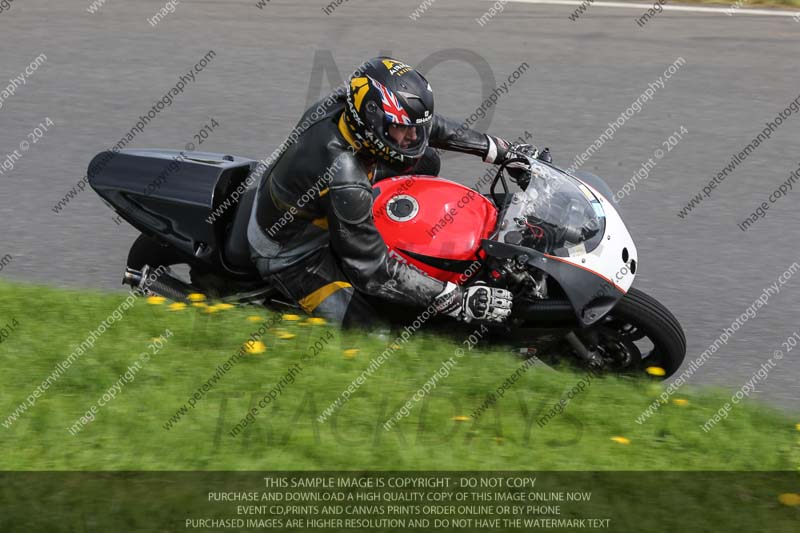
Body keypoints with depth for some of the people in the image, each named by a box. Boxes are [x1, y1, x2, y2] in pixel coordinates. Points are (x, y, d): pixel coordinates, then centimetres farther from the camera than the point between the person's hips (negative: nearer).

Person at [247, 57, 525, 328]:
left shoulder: (347, 104, -19)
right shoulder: (344, 182, -40)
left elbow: (422, 122, 1)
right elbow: (373, 271, -32)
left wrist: (495, 148, 6)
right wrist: (458, 300, -32)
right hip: (291, 256, -8)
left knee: (425, 162, 4)